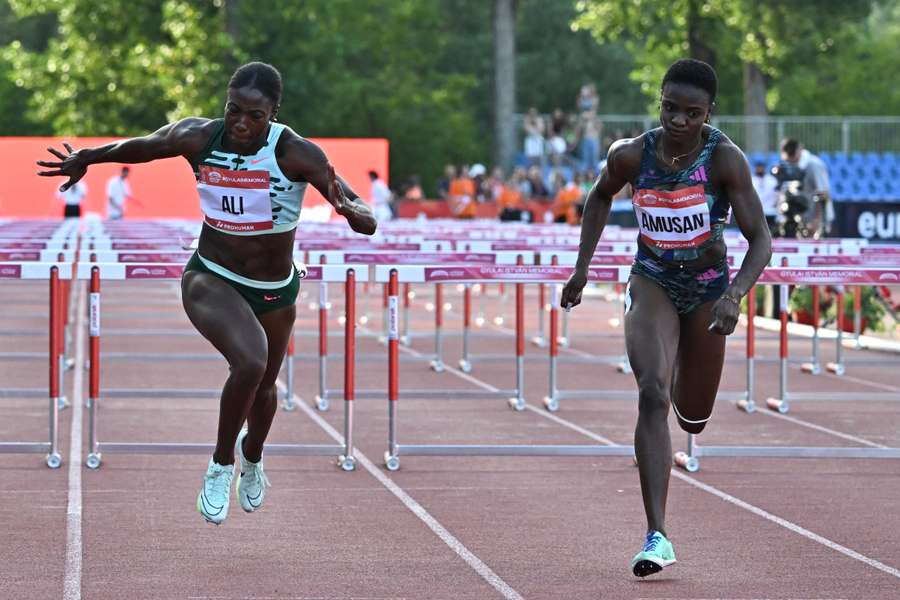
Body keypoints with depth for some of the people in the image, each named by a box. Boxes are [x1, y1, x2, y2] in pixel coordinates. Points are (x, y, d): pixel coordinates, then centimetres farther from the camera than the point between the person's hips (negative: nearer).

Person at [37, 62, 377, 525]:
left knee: (263, 385, 24)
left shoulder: (296, 154, -24)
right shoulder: (198, 138, -17)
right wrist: (85, 159, 19)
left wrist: (352, 212, -52)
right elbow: (142, 147, 6)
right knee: (249, 363, -30)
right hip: (210, 279, -1)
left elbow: (367, 223, -29)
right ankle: (222, 464, -6)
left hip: (274, 292, 1)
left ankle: (252, 455, 59)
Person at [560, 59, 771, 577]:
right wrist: (583, 266, 5)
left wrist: (735, 296, -38)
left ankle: (682, 379, 57)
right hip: (652, 284, 0)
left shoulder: (725, 159, -21)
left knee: (694, 418, 14)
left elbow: (760, 238, -22)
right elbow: (601, 196, 9)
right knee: (652, 394, -24)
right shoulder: (632, 155, -14)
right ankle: (657, 537, -28)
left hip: (708, 289, 0)